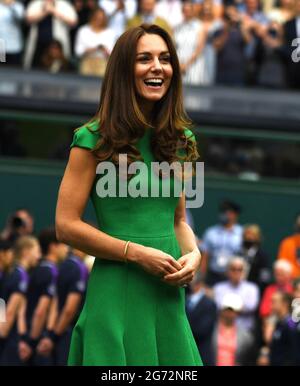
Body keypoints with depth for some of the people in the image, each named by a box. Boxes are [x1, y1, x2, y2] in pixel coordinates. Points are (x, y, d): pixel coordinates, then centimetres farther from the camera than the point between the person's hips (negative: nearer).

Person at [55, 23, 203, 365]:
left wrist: (193, 254, -2)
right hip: (117, 289, -5)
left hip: (169, 295, 6)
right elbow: (66, 225, -9)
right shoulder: (94, 139, -6)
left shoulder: (178, 140, 12)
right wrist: (138, 254, -14)